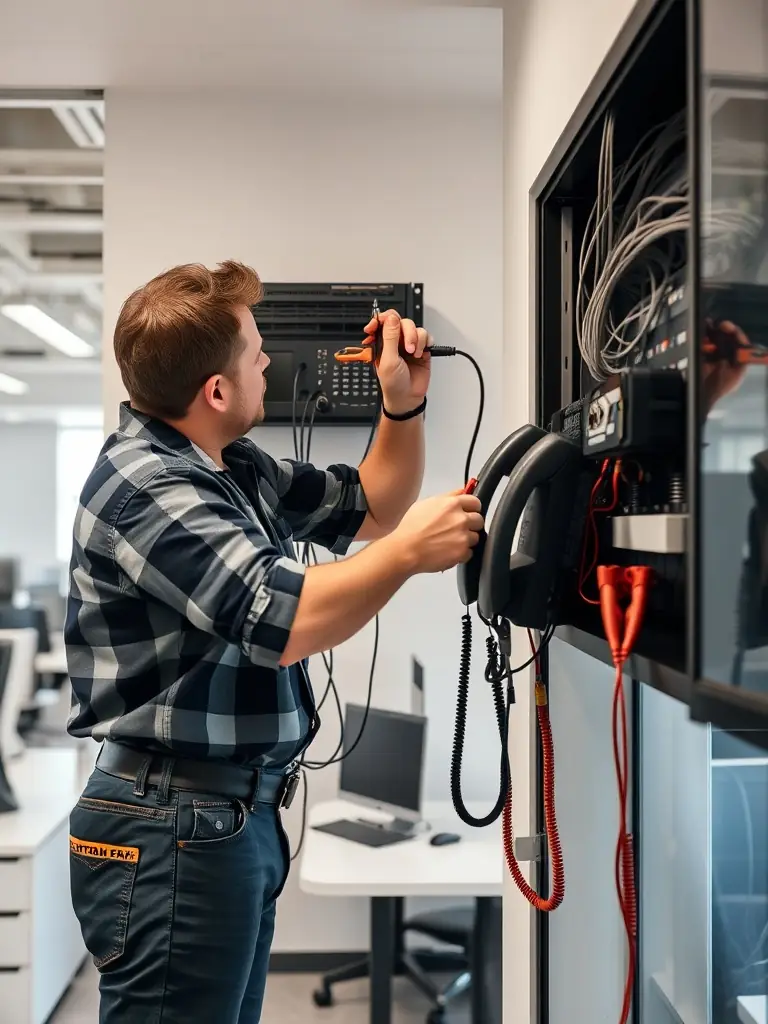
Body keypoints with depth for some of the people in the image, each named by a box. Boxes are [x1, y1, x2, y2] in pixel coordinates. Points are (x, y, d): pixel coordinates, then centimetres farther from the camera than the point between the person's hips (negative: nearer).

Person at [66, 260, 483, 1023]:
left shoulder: (235, 468, 10)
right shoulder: (146, 488, -19)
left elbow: (368, 509, 20)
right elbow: (283, 621, -27)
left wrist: (404, 406, 6)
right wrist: (411, 551, -16)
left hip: (238, 815, 9)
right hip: (175, 830, -9)